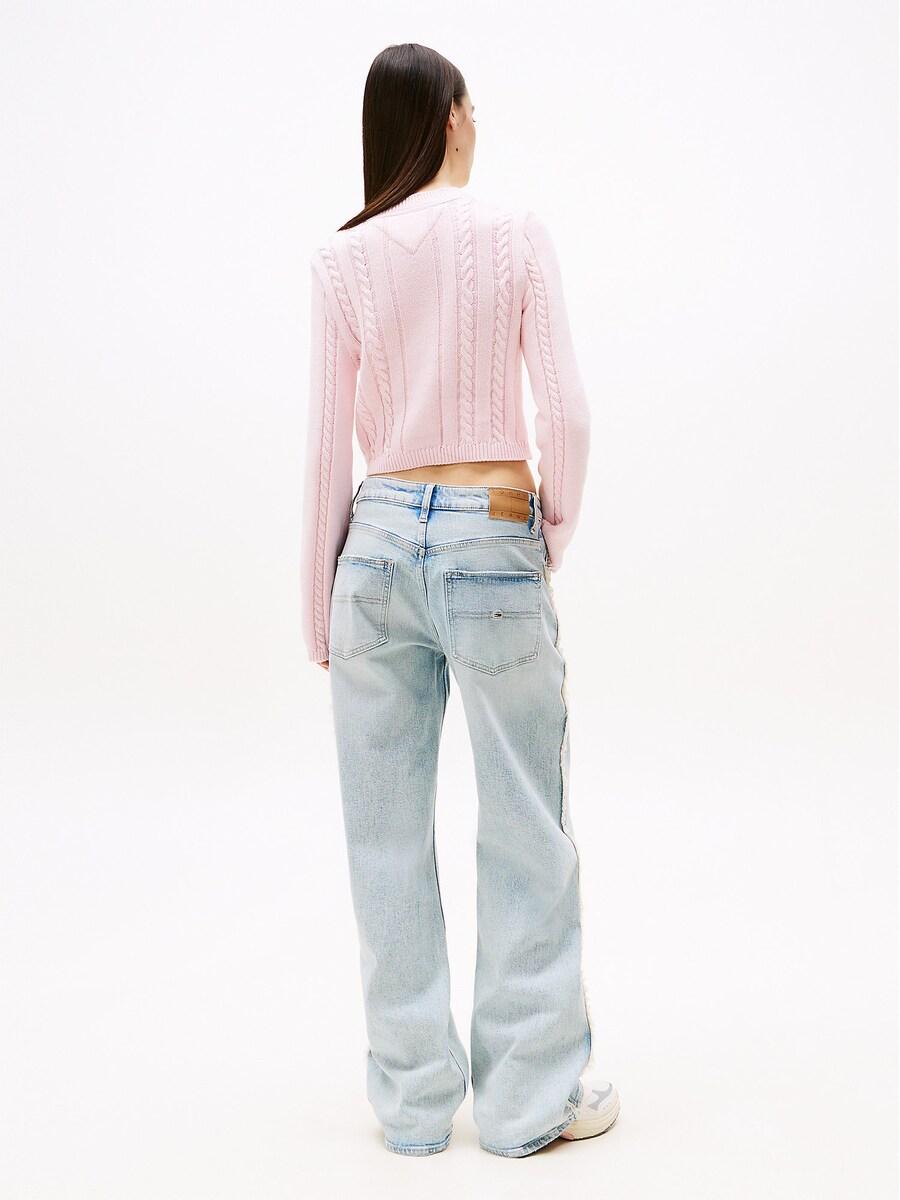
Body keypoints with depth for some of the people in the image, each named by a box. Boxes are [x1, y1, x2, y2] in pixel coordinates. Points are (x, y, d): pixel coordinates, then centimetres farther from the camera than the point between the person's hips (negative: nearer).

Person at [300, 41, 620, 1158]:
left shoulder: (343, 260, 2)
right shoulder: (516, 234, -2)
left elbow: (328, 447, 1)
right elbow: (565, 414, -7)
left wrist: (320, 602, 9)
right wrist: (555, 528, 9)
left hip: (380, 543, 2)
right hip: (492, 545, -2)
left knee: (388, 835, 10)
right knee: (525, 832, 9)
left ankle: (413, 1097, 22)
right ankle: (530, 1095, 20)